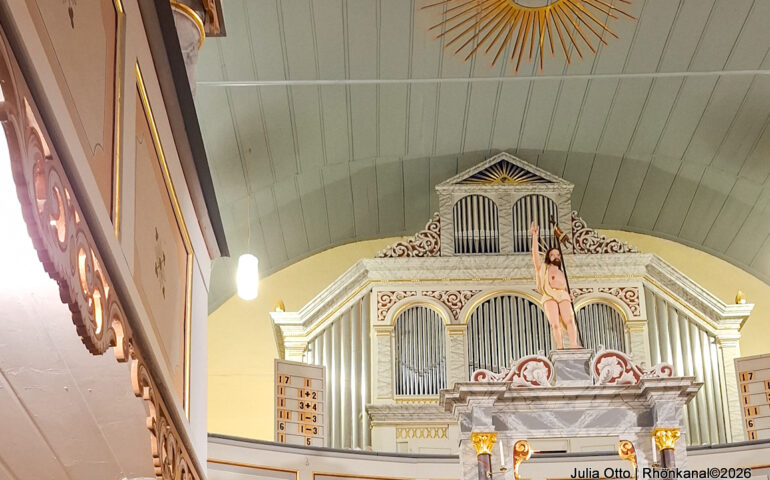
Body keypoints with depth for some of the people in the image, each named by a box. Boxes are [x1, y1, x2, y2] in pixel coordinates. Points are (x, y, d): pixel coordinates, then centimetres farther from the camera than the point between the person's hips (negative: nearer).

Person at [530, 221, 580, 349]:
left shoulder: (562, 273, 36)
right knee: (555, 324, -20)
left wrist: (569, 296, 9)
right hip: (549, 296, -3)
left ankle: (573, 344, -38)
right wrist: (534, 235, 4)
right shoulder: (543, 268, 23)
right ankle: (560, 347, -29)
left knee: (569, 320, -23)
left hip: (563, 296, 3)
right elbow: (535, 252, 10)